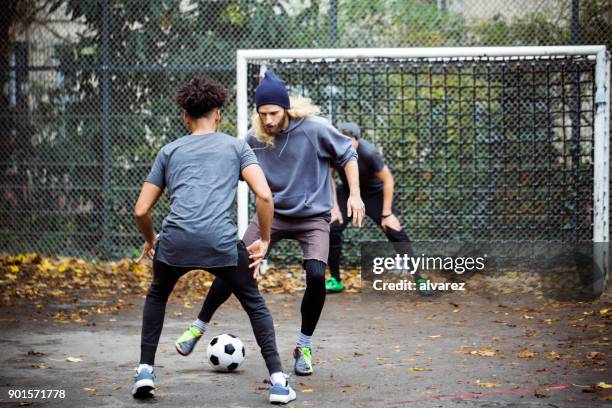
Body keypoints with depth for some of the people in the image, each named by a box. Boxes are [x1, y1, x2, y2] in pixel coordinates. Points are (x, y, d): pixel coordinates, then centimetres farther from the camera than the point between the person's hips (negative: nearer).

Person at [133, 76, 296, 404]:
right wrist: (264, 241, 14)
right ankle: (278, 381, 10)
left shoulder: (170, 151, 23)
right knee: (255, 304, 20)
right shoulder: (236, 147, 19)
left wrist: (150, 241, 38)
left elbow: (140, 211, 20)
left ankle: (145, 371, 23)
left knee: (157, 296, 31)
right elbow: (264, 195, 3)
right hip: (222, 243, -1)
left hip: (176, 242, 1)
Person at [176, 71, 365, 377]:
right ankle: (199, 326, 19)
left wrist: (354, 194, -11)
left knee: (316, 275, -21)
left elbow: (347, 155, -5)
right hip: (272, 214, 2)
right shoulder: (254, 139, -11)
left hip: (313, 216, -2)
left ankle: (304, 346, 1)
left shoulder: (314, 129, -18)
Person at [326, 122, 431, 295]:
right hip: (347, 192, 3)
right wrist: (334, 208, -10)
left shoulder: (369, 153, -33)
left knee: (395, 232, -13)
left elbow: (387, 179, -21)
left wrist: (387, 213, -19)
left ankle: (418, 280, -7)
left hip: (373, 193, -3)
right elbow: (329, 177, -5)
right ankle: (335, 280, 0)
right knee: (331, 229, -17)